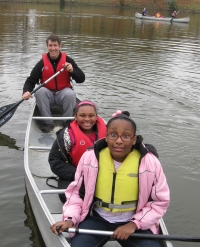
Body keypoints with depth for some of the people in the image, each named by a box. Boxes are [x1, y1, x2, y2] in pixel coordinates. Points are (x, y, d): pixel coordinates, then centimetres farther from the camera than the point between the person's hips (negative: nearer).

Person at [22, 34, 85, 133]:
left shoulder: (68, 60, -4)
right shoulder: (42, 63, -5)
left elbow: (81, 79, -4)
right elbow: (31, 80, -6)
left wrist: (72, 70, -24)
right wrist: (26, 91, -27)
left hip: (63, 92, -1)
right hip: (48, 93, 1)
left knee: (71, 94, -32)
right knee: (40, 92, -30)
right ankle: (48, 123, -19)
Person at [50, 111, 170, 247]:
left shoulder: (150, 162, -13)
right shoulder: (90, 158, -9)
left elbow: (161, 201, -3)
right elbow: (77, 192, 4)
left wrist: (134, 224, -13)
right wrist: (70, 219, -12)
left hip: (134, 221, 0)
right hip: (97, 219, 1)